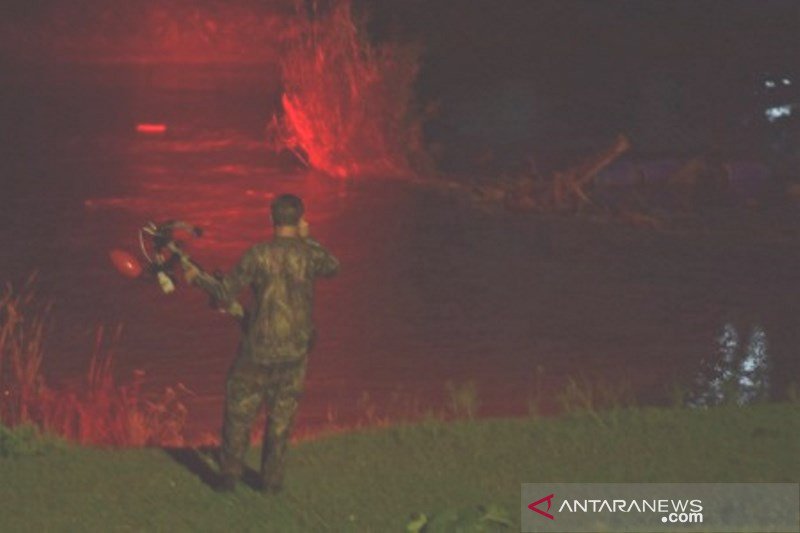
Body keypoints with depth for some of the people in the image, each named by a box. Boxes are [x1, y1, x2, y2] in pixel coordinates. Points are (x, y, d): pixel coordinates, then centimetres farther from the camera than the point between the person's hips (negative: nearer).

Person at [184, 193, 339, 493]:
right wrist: (307, 240, 18)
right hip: (295, 352, 2)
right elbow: (333, 268, 15)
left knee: (239, 411, 12)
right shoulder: (310, 255, -8)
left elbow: (225, 296, -11)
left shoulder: (258, 255, -13)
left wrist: (197, 278, 5)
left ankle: (229, 476, 15)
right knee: (281, 417, 13)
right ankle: (271, 479, 17)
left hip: (258, 350, -2)